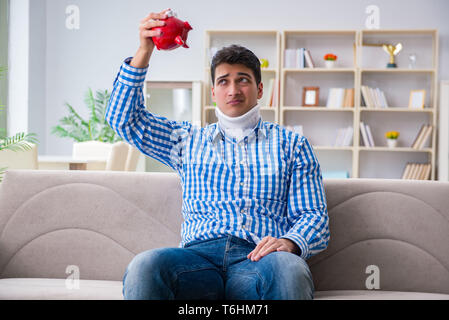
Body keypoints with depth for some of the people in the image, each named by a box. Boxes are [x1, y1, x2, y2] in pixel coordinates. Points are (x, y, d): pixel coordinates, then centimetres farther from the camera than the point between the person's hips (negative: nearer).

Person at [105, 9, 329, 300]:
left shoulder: (292, 145, 21)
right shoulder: (188, 140, 25)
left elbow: (313, 215, 13)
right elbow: (123, 117, 18)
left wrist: (290, 243, -11)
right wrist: (144, 52, 7)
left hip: (257, 258, -1)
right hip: (199, 254, 2)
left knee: (289, 268, -40)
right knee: (144, 266, -34)